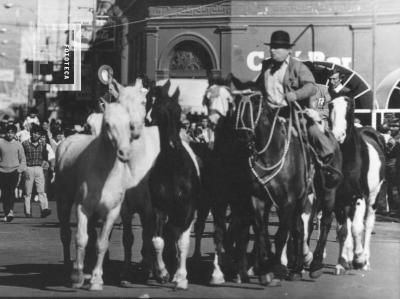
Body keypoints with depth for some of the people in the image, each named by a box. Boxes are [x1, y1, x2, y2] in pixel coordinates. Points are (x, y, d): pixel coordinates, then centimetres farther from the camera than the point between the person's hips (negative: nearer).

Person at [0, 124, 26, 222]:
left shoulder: (18, 145, 8)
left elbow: (23, 159, 13)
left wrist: (20, 168, -2)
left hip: (14, 171, -1)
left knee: (11, 191, -16)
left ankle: (11, 211, -24)